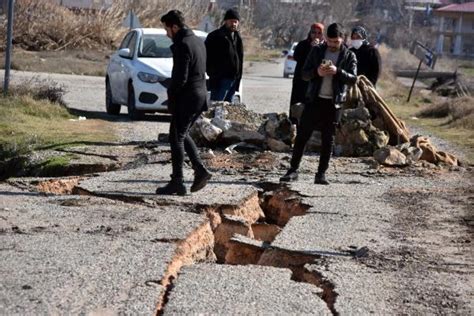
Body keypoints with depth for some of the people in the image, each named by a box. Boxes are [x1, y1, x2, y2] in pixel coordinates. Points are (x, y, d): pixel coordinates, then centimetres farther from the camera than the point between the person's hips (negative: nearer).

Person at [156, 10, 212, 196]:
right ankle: (200, 171, 12)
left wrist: (171, 97, -8)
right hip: (201, 95, 9)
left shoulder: (182, 45, -17)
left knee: (176, 138, -1)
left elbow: (180, 77, -22)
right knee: (182, 135, 20)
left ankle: (177, 183, 2)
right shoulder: (198, 41, 13)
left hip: (186, 98, -9)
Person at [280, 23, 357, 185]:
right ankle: (293, 170, 3)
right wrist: (316, 72, -17)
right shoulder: (317, 51, 6)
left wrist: (338, 71, -22)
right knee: (302, 135, -1)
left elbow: (353, 78, -6)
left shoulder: (349, 56, 3)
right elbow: (304, 74, 5)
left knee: (328, 139, 2)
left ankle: (321, 174, 7)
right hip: (314, 99, 1)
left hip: (333, 103, -1)